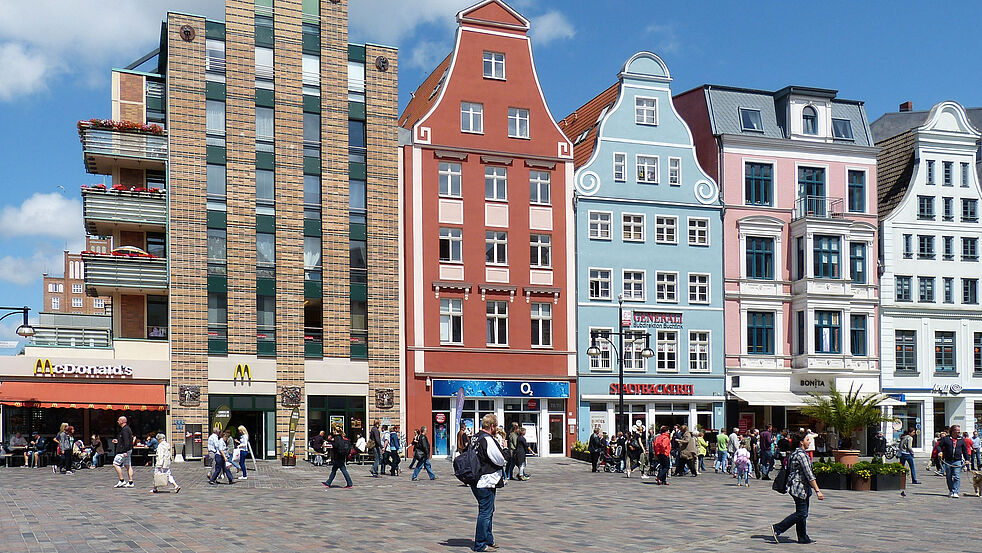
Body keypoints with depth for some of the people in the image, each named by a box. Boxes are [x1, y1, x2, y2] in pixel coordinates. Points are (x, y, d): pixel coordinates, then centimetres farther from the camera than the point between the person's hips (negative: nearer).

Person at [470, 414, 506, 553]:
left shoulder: (476, 438, 12)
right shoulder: (488, 440, -19)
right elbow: (502, 461, -16)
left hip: (477, 482, 10)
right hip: (486, 484, -10)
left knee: (488, 511, 20)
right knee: (485, 513, -2)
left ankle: (488, 540, 30)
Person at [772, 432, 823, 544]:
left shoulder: (794, 453, 13)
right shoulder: (801, 454, -18)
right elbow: (809, 474, -20)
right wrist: (817, 491, -19)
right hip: (800, 487, -10)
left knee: (802, 513, 12)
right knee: (801, 513, -7)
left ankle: (803, 537, 16)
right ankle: (777, 529, -5)